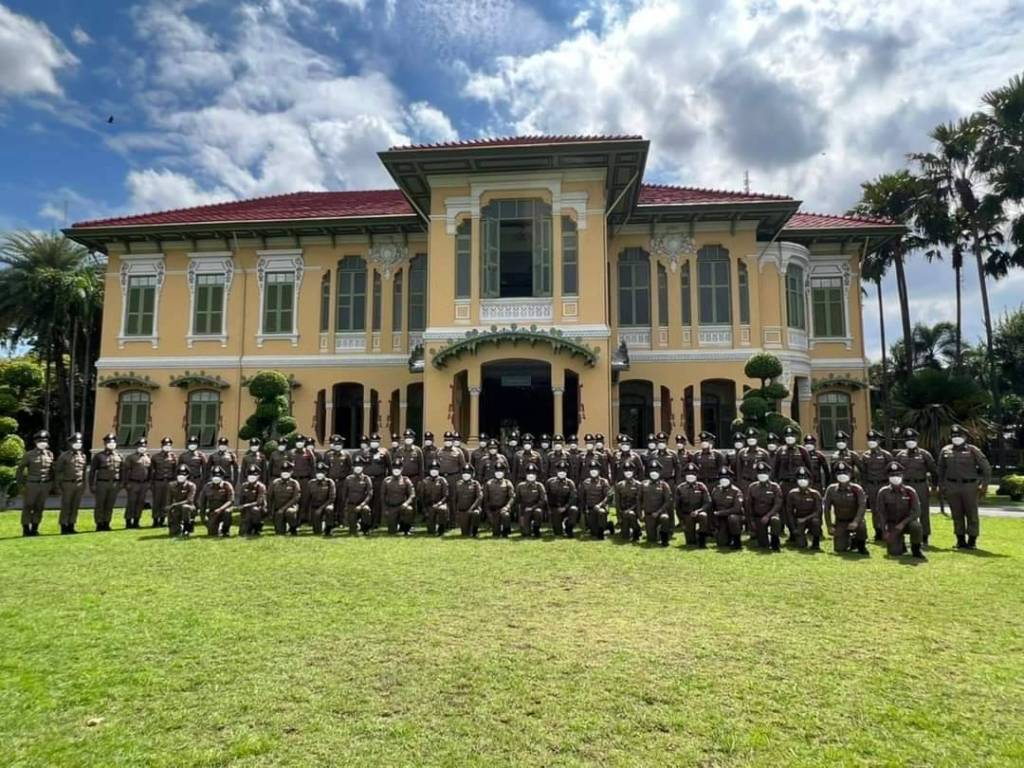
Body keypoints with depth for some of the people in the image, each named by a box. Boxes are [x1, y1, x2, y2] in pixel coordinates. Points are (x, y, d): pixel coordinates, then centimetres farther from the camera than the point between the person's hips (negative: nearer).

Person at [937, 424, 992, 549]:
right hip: (952, 487, 3)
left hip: (970, 486, -3)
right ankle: (960, 541, 14)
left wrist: (984, 484, -6)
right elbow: (941, 470, 17)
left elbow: (986, 468, 1)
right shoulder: (945, 451, 9)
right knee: (957, 515, 6)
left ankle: (972, 541, 10)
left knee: (972, 514, 2)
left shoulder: (973, 450, 0)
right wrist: (941, 485, 12)